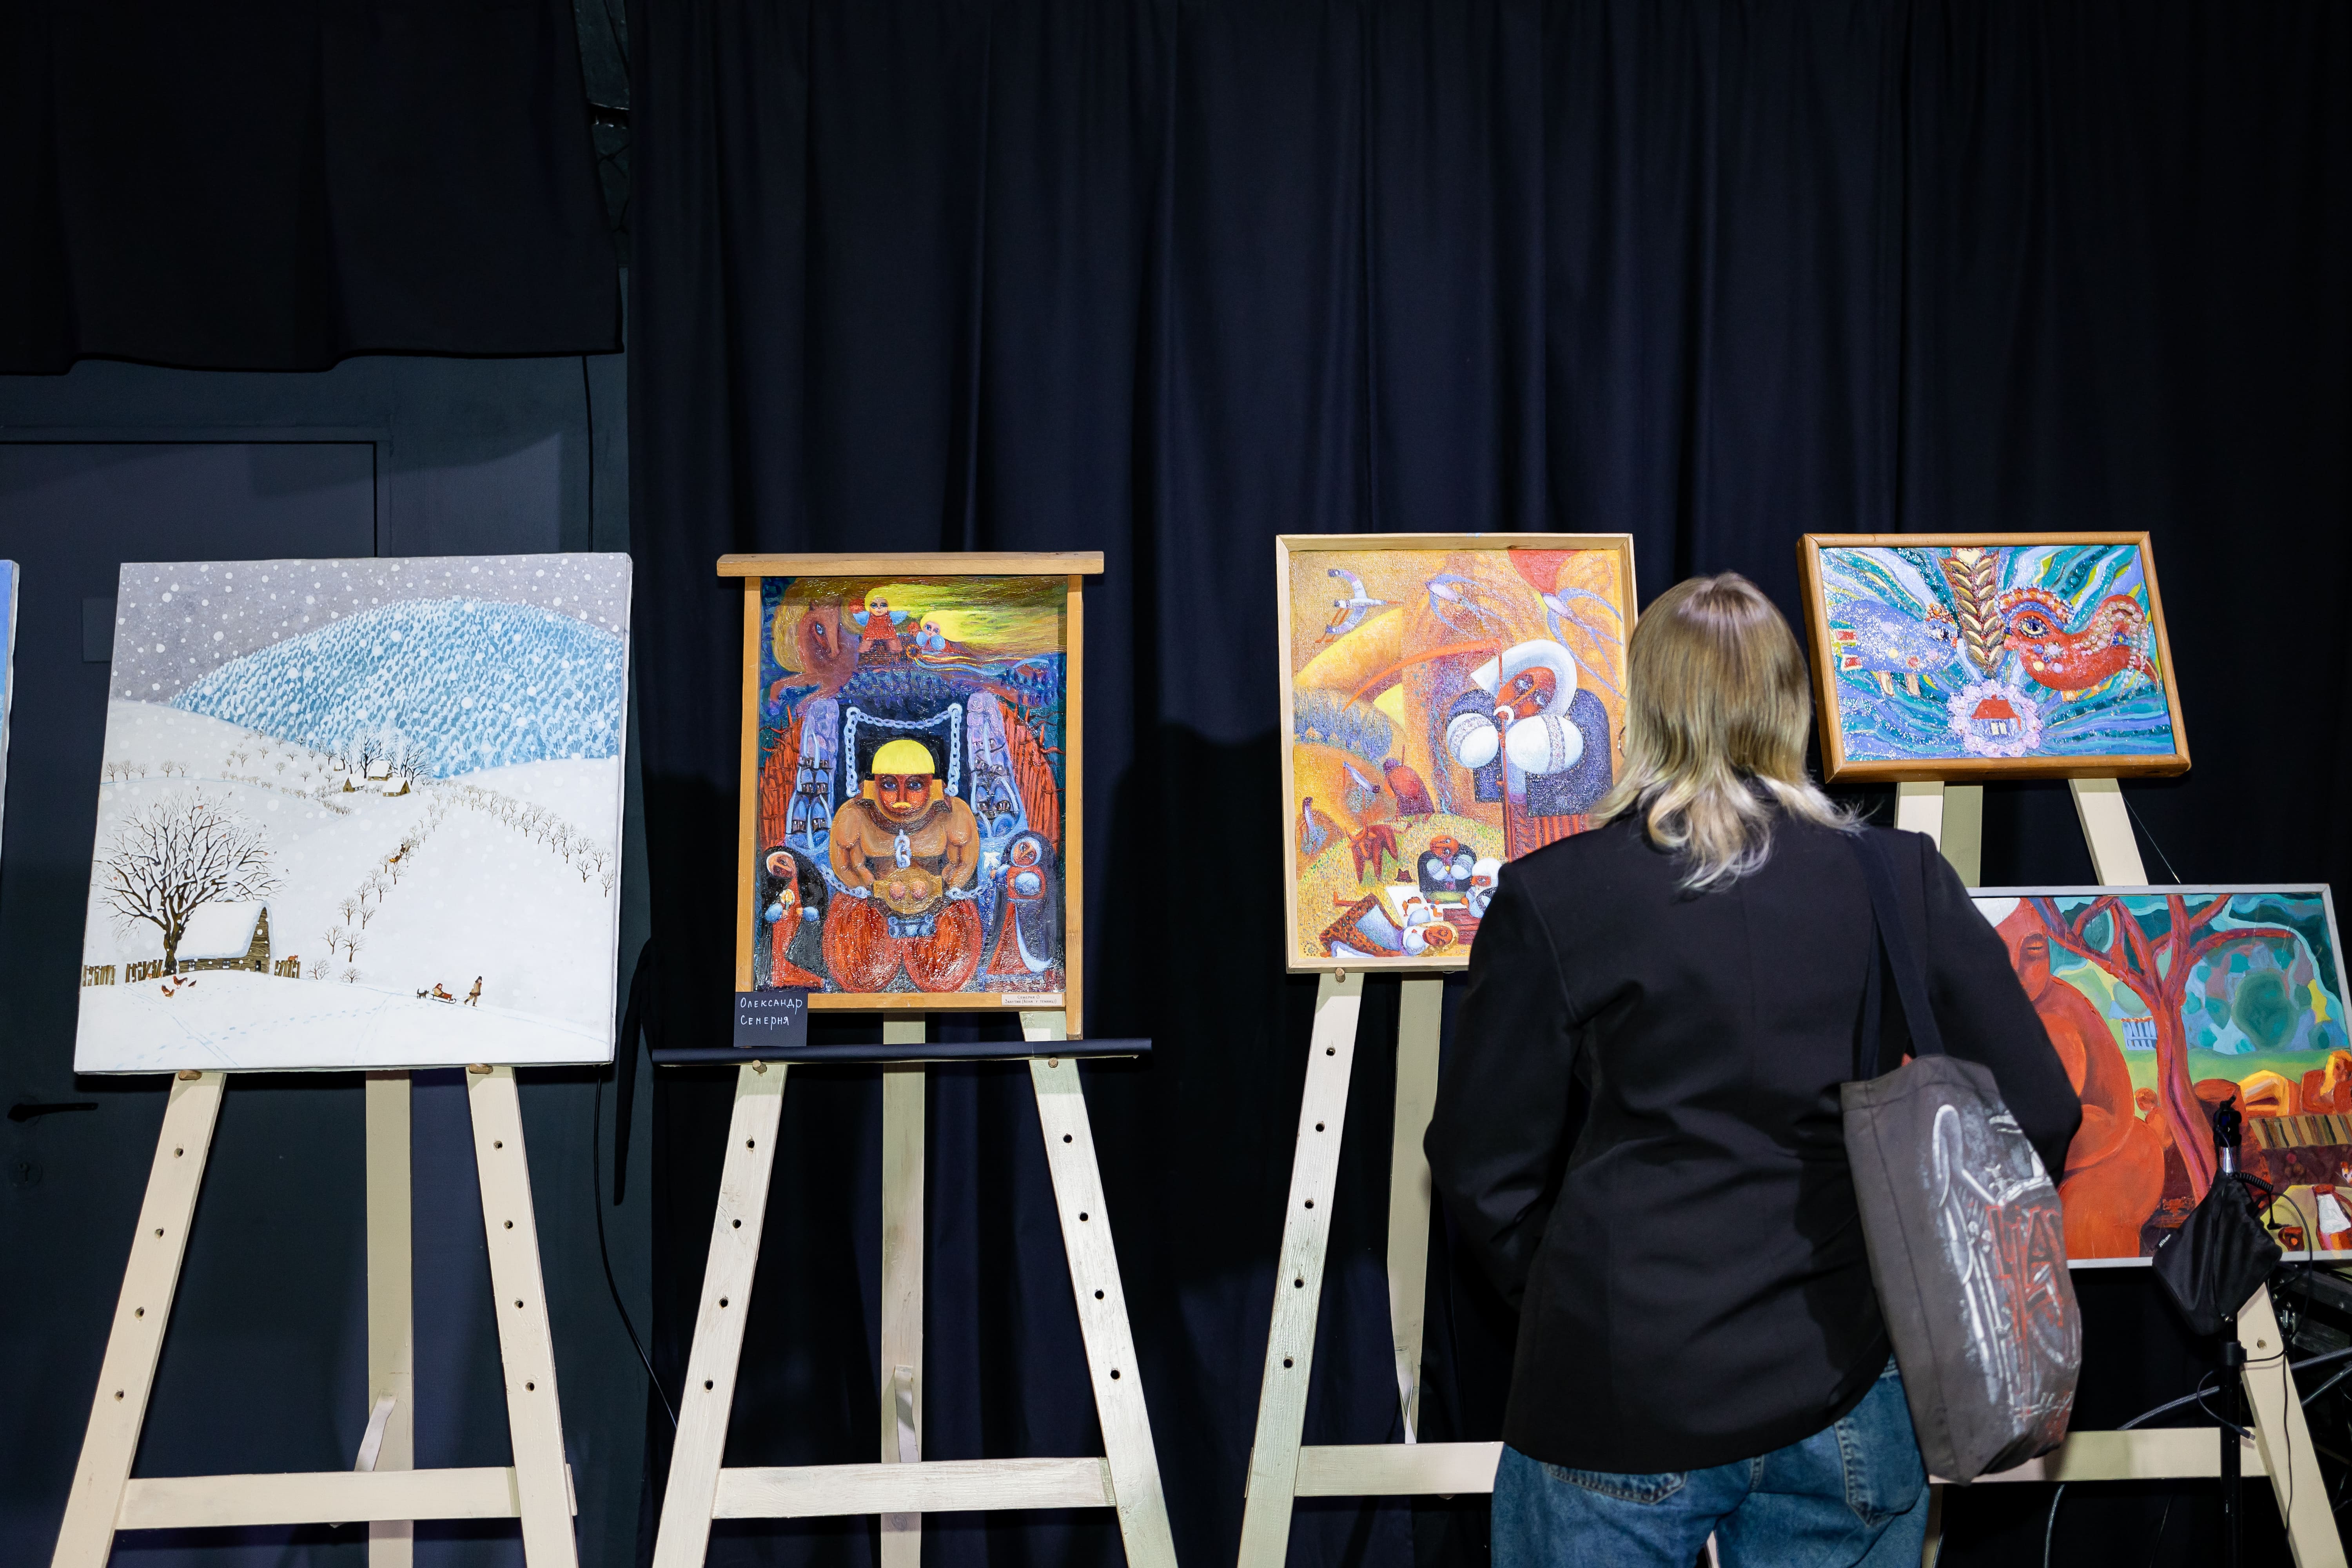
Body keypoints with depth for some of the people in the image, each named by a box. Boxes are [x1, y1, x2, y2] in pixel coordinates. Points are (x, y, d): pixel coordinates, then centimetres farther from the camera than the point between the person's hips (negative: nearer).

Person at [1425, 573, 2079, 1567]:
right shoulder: (1903, 882, -1)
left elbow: (1483, 1173, -4)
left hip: (1621, 1397, -2)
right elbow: (2036, 1117, 0)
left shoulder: (1550, 899, -7)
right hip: (1847, 1397, 2)